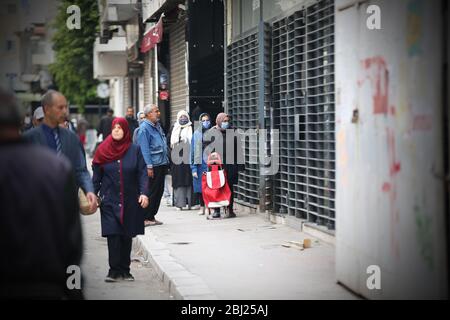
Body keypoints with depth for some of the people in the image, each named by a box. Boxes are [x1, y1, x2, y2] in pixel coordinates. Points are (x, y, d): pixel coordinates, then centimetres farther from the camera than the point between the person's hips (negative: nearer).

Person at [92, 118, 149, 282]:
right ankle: (114, 270, -1)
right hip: (110, 201, -1)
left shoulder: (135, 150, 1)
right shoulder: (103, 151, 3)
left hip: (130, 201, 1)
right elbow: (96, 176, 6)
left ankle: (125, 270, 15)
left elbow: (142, 173, -2)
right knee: (113, 235, -7)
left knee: (127, 236, 6)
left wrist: (144, 193, -13)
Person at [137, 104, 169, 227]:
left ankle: (151, 216, 19)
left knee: (159, 190, 11)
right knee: (152, 192, -5)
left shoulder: (157, 126, 16)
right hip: (153, 165, -9)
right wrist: (149, 166, -20)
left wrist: (166, 161, 19)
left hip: (162, 164, 9)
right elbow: (144, 149, -16)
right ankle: (145, 218, 1)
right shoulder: (144, 128, -12)